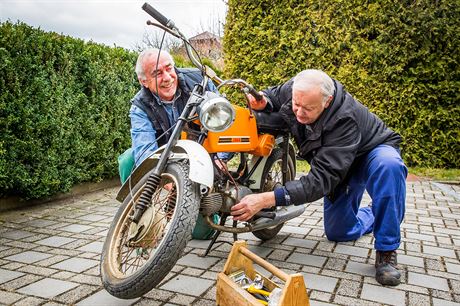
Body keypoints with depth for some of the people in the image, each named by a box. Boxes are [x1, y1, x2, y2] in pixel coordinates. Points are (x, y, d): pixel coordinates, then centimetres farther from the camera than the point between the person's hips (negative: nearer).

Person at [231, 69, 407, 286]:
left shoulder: (344, 120, -42)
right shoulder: (293, 90, -25)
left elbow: (322, 179, -46)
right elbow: (273, 96, -1)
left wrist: (267, 199, -54)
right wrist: (262, 102, -28)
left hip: (370, 151, -5)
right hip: (335, 162, 5)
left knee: (389, 166, -42)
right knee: (337, 233, 6)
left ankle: (386, 252, -26)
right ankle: (373, 216, 40)